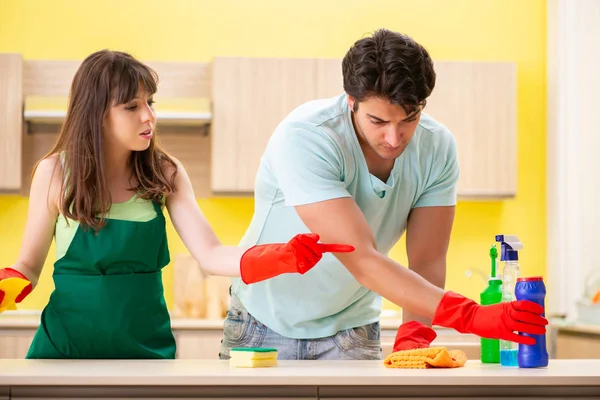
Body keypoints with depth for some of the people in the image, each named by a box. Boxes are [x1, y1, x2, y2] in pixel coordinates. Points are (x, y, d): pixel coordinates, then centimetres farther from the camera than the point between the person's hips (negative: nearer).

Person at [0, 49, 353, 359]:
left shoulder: (165, 173, -3)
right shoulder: (56, 172, -8)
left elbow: (210, 255, -12)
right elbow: (29, 267, 1)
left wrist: (283, 257, -28)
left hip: (147, 342, 2)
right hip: (67, 343, -2)